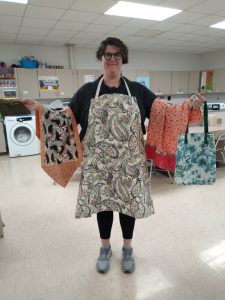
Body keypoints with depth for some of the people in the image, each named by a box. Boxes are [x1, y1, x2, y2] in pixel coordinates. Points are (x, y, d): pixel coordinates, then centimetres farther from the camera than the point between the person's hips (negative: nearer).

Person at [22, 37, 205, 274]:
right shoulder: (87, 91, 5)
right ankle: (105, 248, 37)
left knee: (129, 201, 11)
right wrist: (38, 108, -9)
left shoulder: (138, 90, 6)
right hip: (98, 163, 0)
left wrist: (190, 105, -8)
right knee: (102, 202, 12)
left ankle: (127, 249, 36)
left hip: (130, 162, 1)